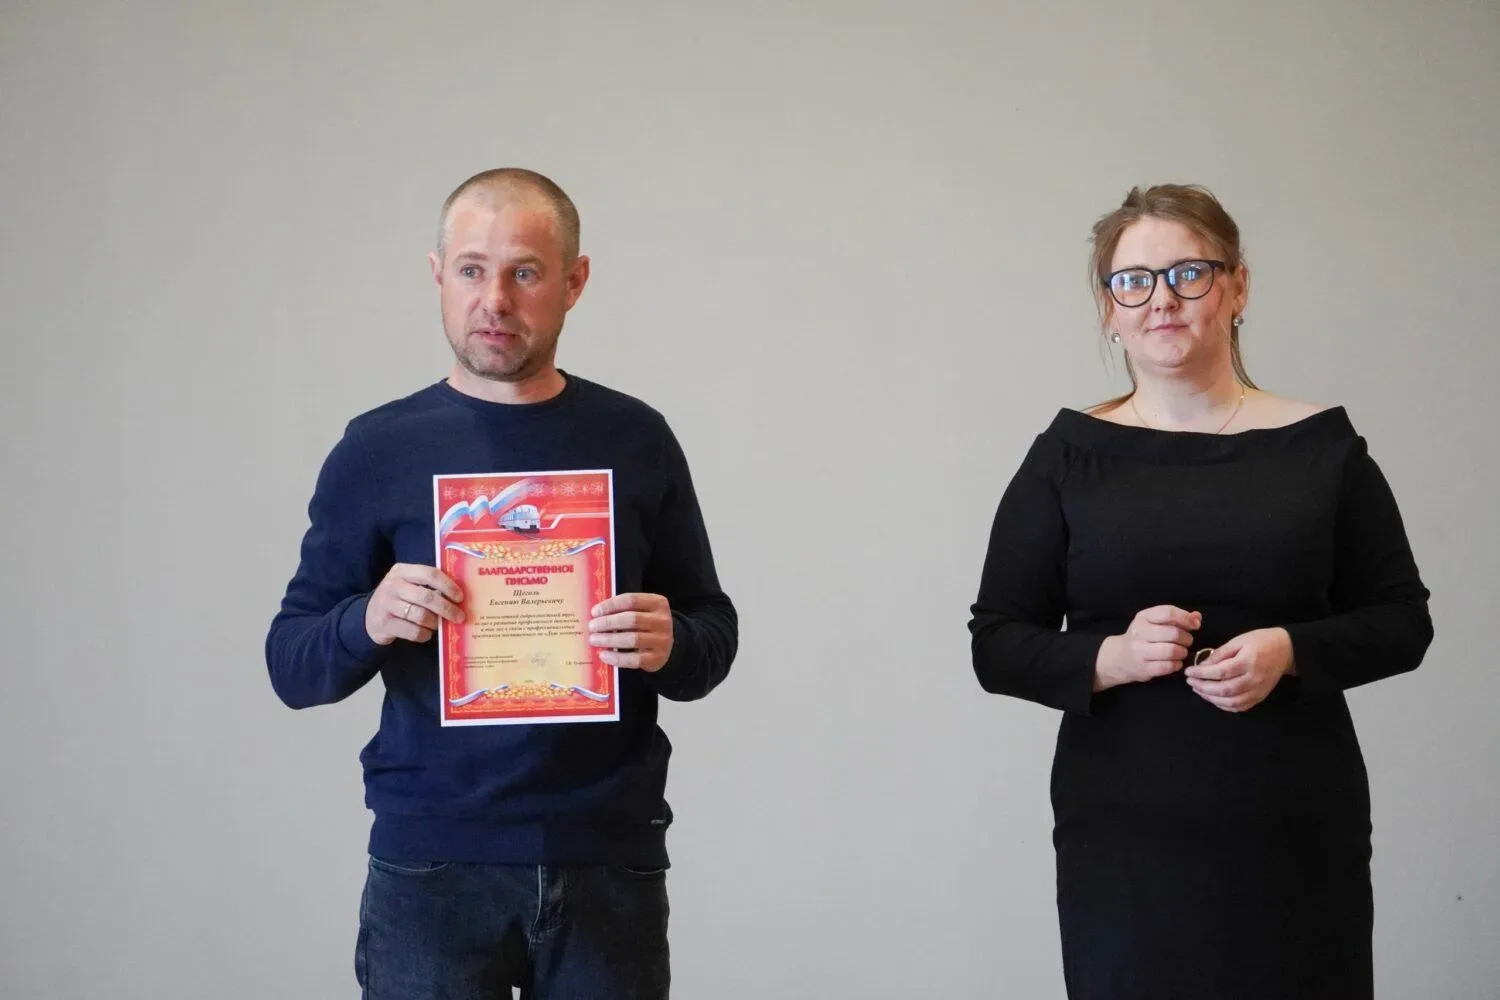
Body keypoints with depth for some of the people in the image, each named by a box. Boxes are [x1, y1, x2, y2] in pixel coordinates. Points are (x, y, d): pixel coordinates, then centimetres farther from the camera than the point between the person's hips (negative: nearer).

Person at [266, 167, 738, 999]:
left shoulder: (634, 439, 3)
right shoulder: (379, 448, 0)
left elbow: (714, 635, 9)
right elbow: (291, 666, 2)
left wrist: (670, 646, -13)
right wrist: (367, 623, -18)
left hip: (609, 862, 1)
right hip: (430, 863, -1)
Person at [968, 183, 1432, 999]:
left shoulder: (1321, 446, 3)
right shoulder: (1068, 456, 2)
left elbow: (1402, 620, 6)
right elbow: (997, 646, 3)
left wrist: (1290, 651, -12)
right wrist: (1109, 658, -16)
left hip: (1298, 835, 1)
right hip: (1121, 841, 0)